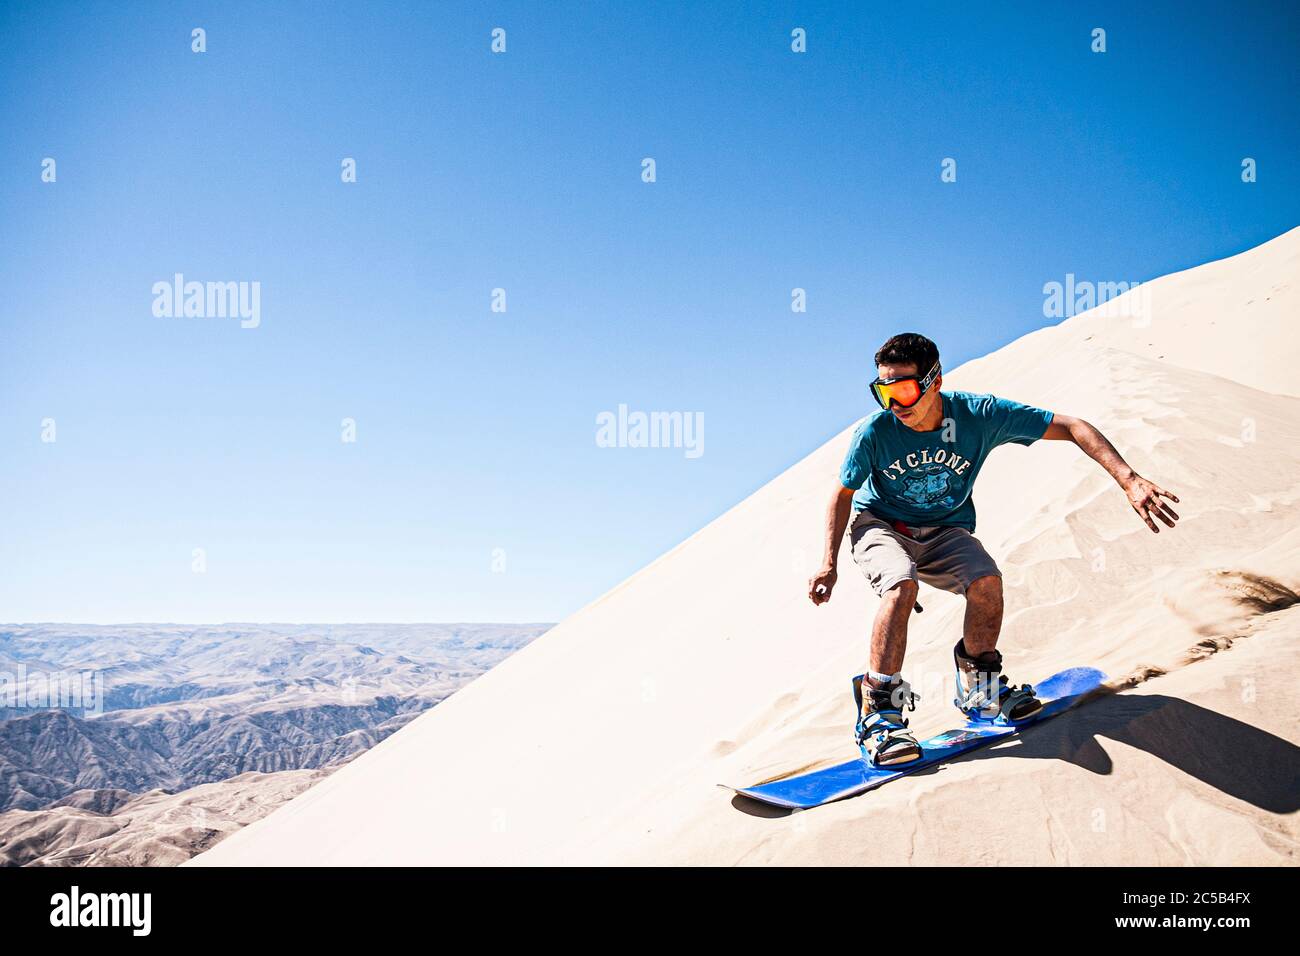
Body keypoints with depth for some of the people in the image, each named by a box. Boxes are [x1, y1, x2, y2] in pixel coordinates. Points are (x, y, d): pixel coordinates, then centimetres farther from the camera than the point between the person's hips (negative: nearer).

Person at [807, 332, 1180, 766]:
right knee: (902, 585, -34)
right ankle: (877, 713, -23)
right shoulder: (874, 432, -22)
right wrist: (829, 563, -10)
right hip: (880, 525, -2)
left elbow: (1071, 428, -19)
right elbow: (843, 494, -5)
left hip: (946, 531, 2)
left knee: (987, 581, -27)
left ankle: (978, 689, 1)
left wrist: (1129, 480, -30)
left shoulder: (979, 414, -22)